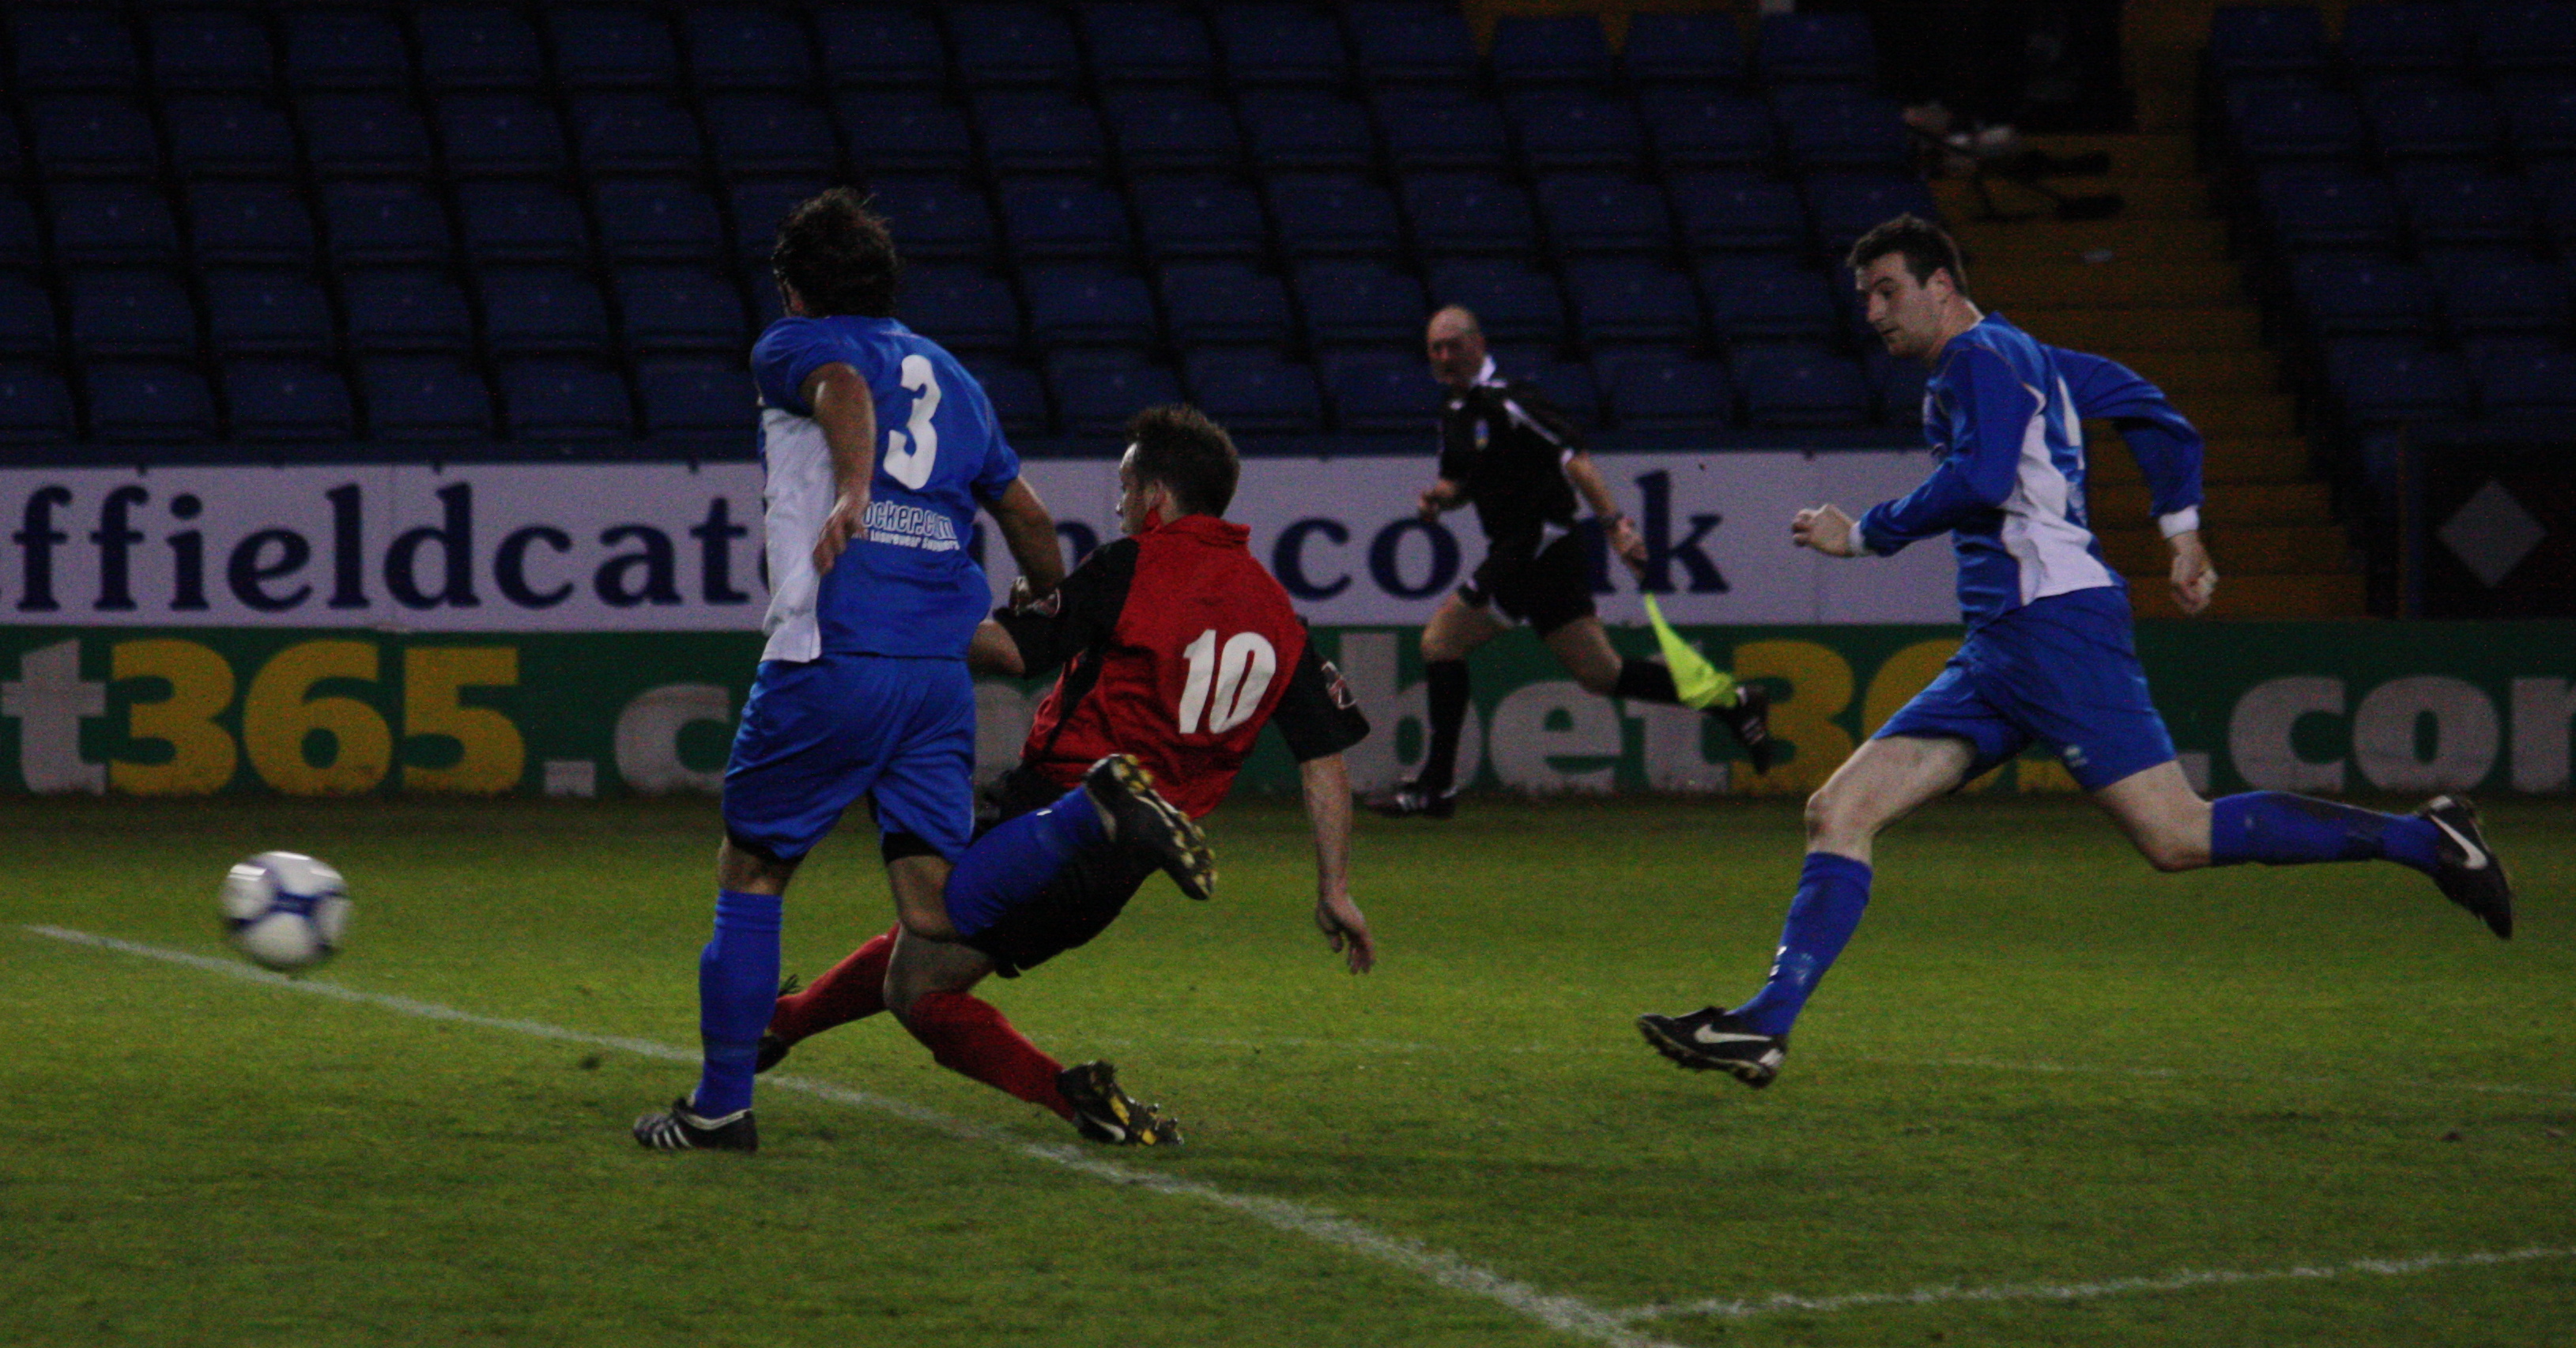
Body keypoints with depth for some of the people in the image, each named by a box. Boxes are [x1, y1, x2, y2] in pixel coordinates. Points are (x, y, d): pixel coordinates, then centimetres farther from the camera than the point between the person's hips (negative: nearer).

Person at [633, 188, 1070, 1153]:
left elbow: (845, 387, -18)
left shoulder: (792, 347, 7)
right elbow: (1028, 519, 31)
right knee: (934, 910, 2)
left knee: (751, 873, 9)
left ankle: (721, 1106, 10)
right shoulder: (949, 374, 24)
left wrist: (852, 492, -37)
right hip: (941, 667, 5)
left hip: (830, 660, -5)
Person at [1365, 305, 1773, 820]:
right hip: (1515, 551, 9)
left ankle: (1435, 785, -3)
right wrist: (1437, 495, 6)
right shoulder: (1456, 413, 16)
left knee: (1441, 639, -8)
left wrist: (1614, 522, -29)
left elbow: (1571, 456, -20)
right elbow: (1460, 481, 30)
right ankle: (1728, 700, 11)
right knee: (1601, 674, 7)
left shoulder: (1504, 401, -12)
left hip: (1540, 543, -9)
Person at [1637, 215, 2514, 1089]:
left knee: (2176, 838, -17)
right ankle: (1764, 1026, -7)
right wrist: (2182, 531, 26)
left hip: (2056, 622, -10)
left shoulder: (1981, 355, -3)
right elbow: (2157, 417, 29)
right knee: (1838, 812, 0)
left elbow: (1981, 480, -18)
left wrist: (1863, 535, -8)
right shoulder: (2030, 361, 26)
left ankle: (2420, 839, -8)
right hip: (1995, 654, 10)